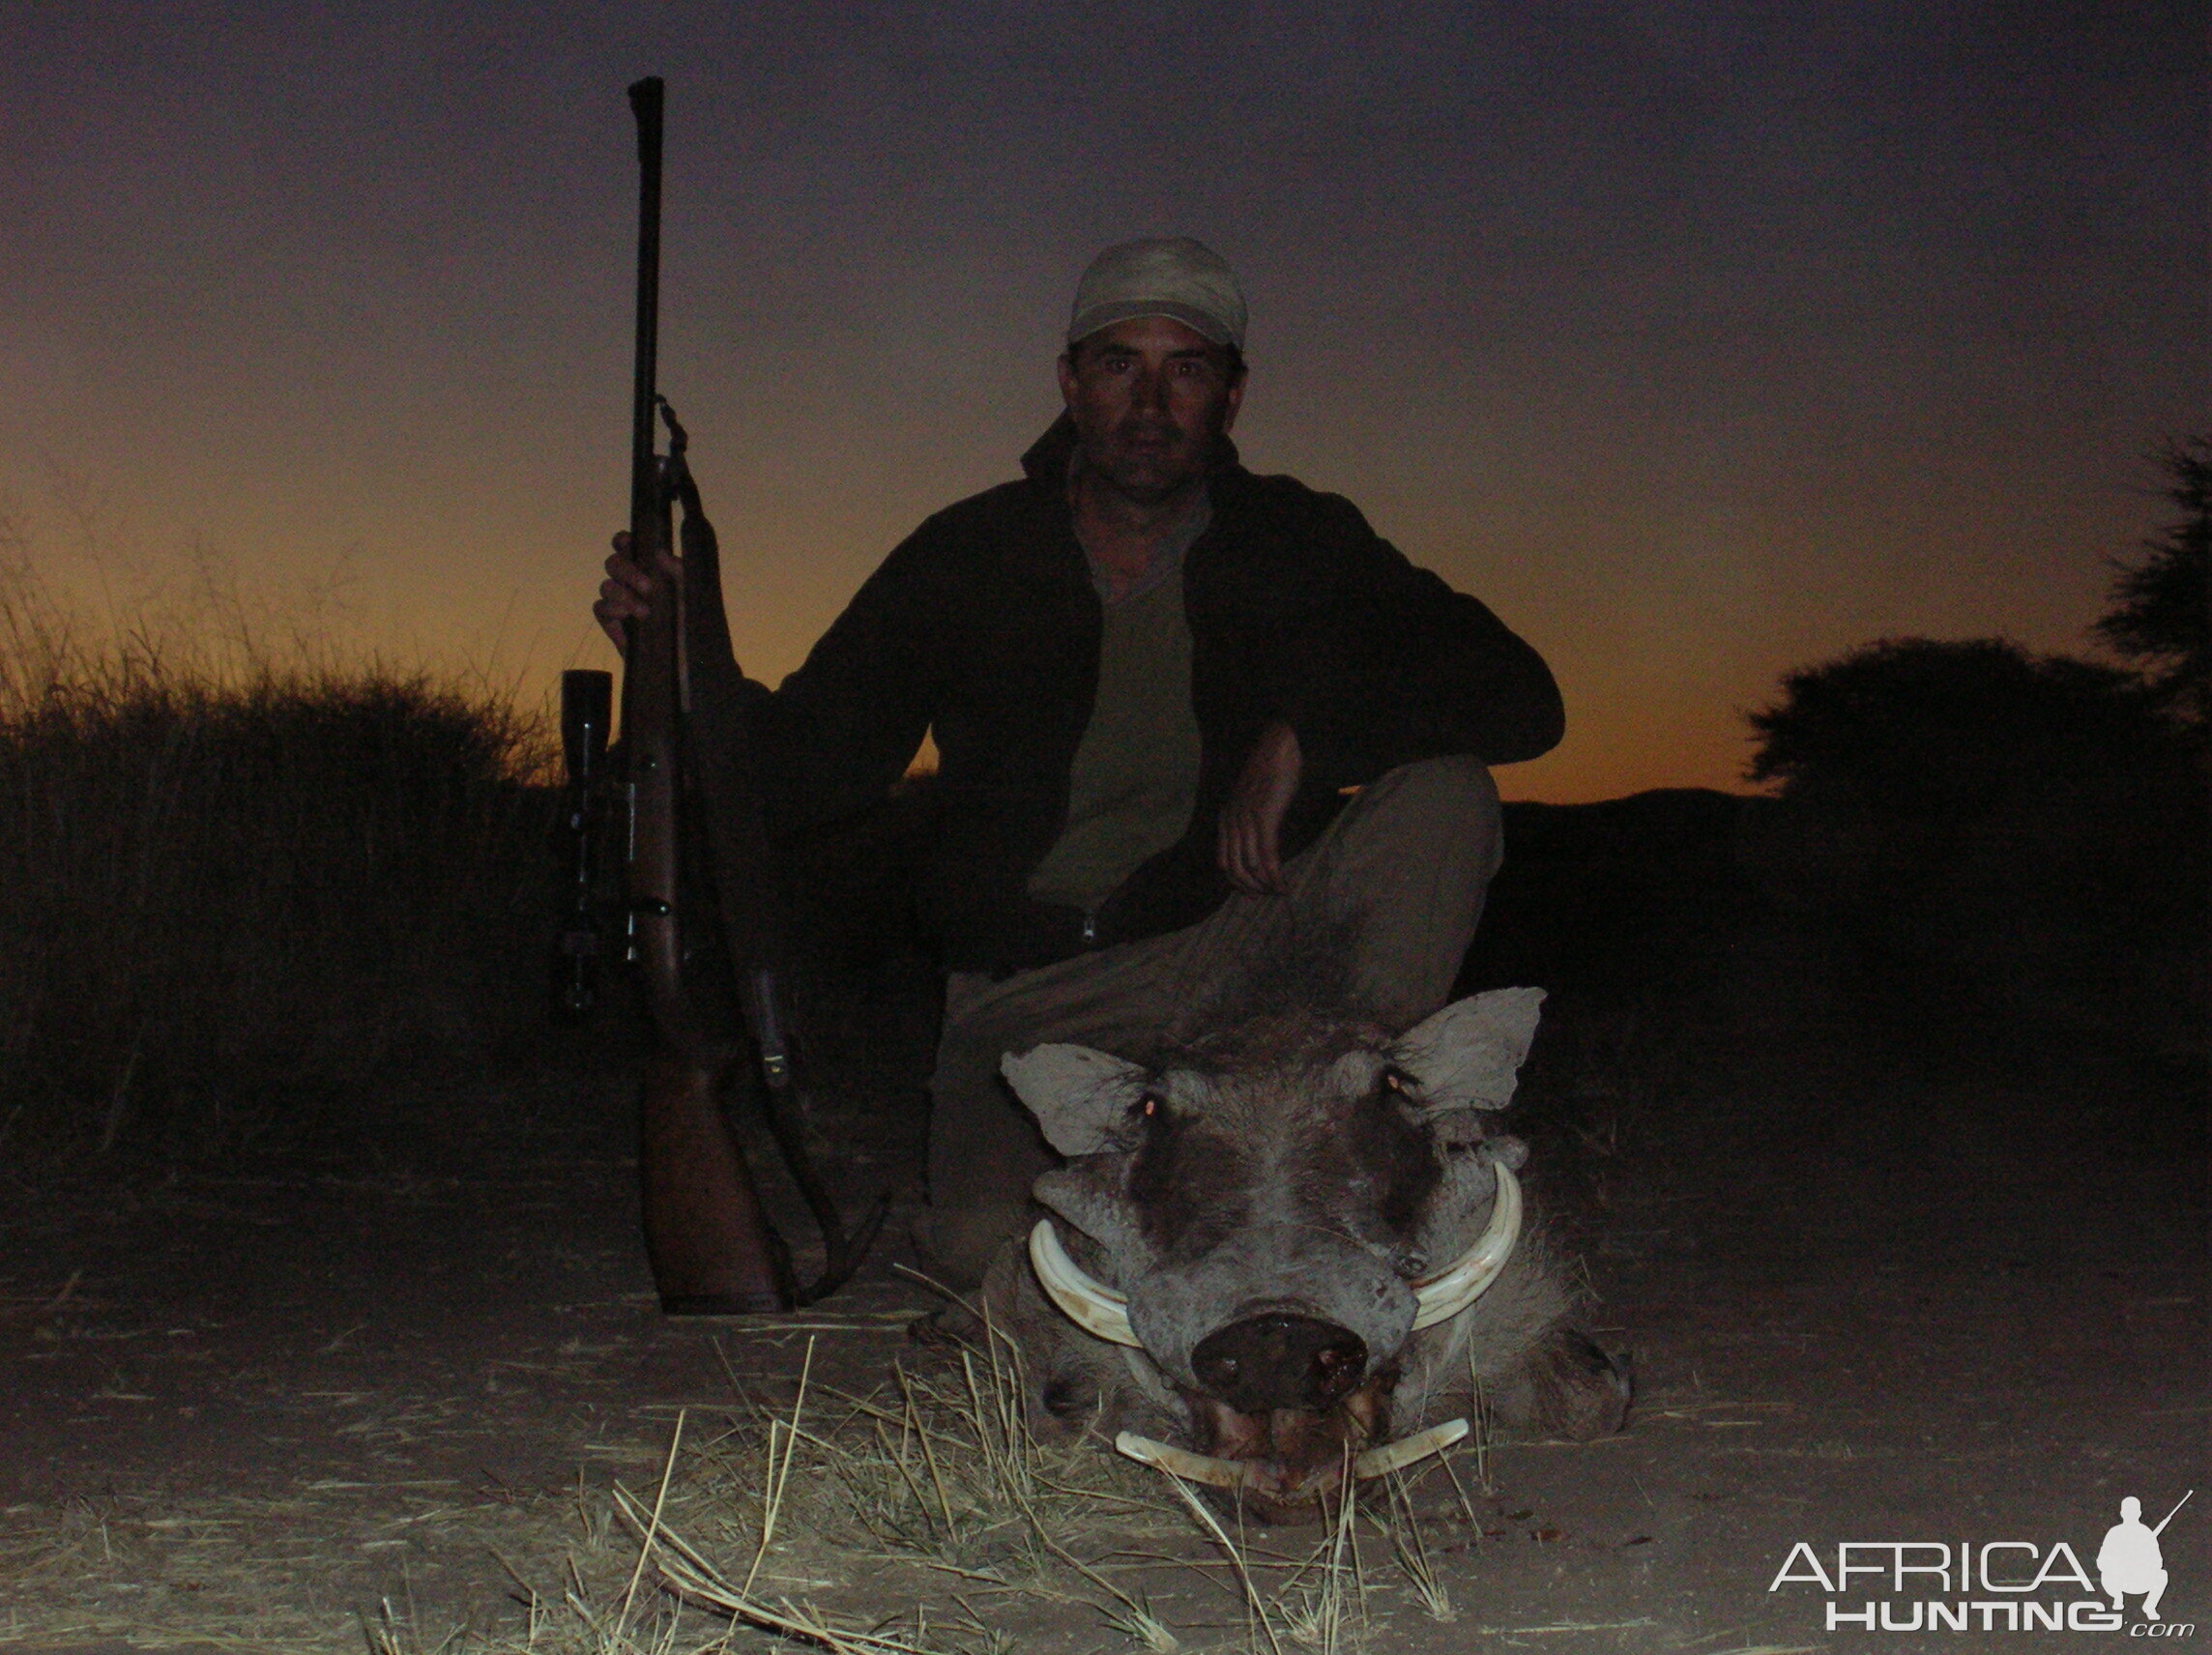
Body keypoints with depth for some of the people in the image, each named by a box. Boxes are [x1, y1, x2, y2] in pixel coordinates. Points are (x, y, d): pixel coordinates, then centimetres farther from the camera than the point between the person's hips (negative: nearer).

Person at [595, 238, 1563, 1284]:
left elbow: (1521, 697, -9)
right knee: (989, 1249, -28)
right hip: (1034, 996, 0)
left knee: (1442, 793, -23)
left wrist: (1308, 734, -22)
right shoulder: (965, 560, 1)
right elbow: (804, 773, 2)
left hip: (1235, 945, 1)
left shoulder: (1298, 542, 1)